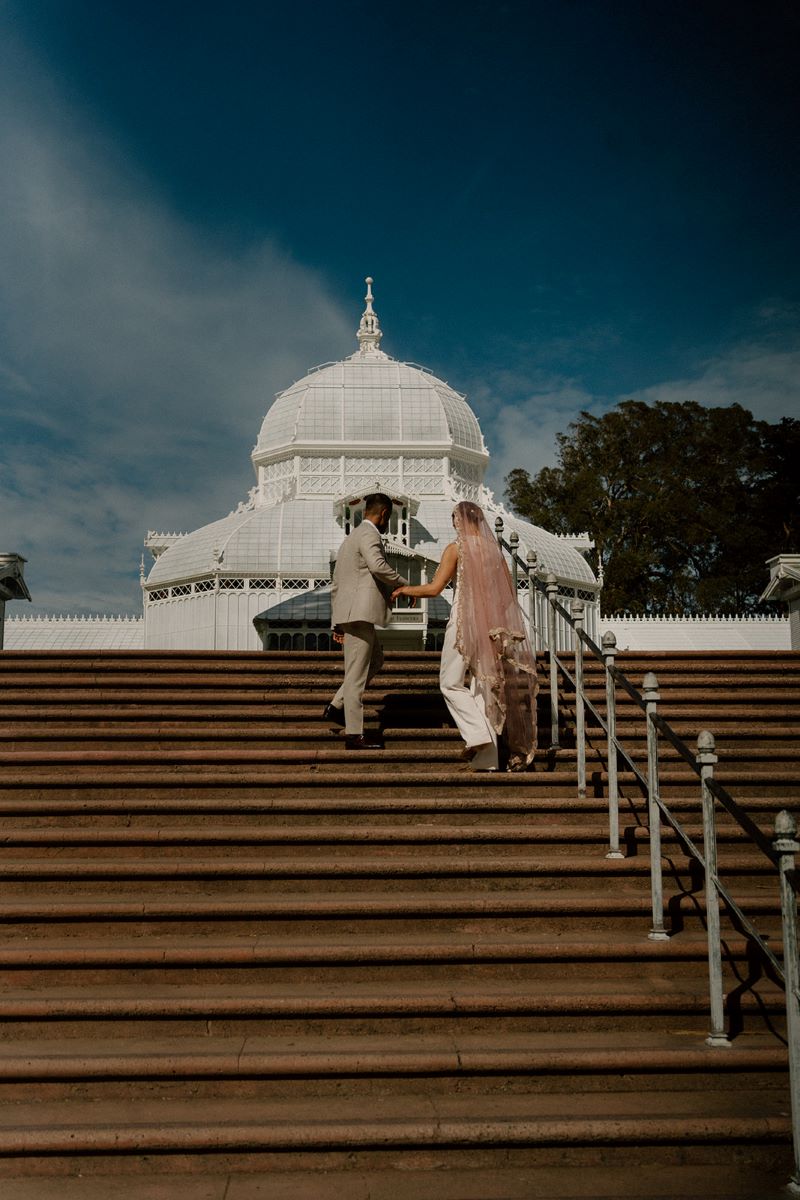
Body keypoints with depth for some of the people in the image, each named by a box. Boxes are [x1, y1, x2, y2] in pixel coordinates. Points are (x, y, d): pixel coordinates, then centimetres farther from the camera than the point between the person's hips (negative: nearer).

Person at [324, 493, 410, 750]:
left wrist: (336, 622, 25)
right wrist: (404, 585, -13)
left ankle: (336, 707, 16)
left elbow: (336, 583, 25)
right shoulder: (369, 534, -7)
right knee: (356, 674, -7)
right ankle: (354, 736, -3)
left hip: (347, 613, 10)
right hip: (359, 612, -10)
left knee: (375, 660, 22)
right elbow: (377, 566, -27)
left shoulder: (351, 537, 24)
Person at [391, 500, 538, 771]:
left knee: (451, 682, 7)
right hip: (493, 624, 5)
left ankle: (478, 733, -13)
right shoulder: (494, 549, 11)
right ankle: (487, 760, 6)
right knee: (484, 685, 7)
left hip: (465, 620, -5)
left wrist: (406, 589, 7)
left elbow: (434, 588, -8)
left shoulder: (456, 548, -4)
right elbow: (509, 591, 12)